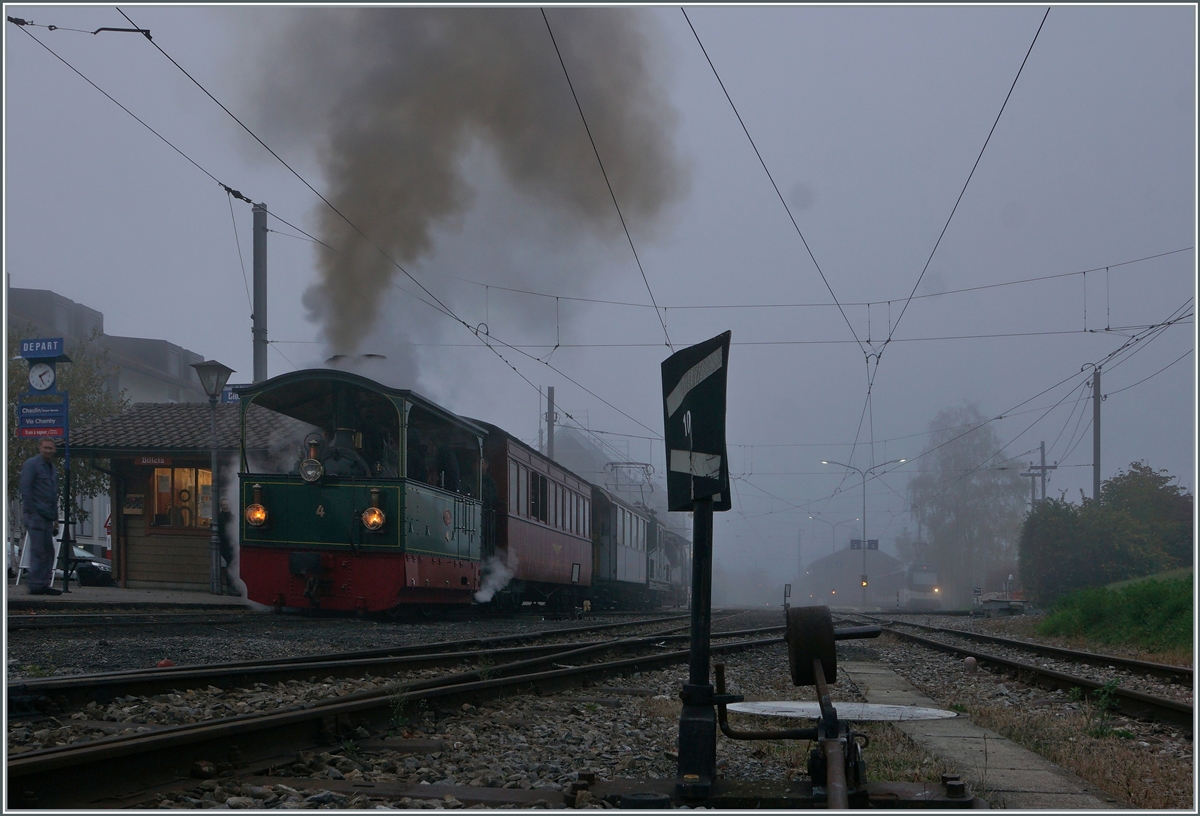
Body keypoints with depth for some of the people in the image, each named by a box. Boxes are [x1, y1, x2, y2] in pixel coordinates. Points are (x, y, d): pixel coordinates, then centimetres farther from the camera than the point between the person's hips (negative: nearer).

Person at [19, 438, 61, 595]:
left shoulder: (53, 469, 20)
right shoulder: (31, 464, -5)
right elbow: (25, 488, -12)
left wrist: (55, 518, 20)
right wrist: (30, 512, -16)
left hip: (47, 517, 9)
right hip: (35, 515, -9)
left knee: (48, 551, 8)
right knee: (38, 551, -9)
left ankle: (44, 585, 12)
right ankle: (36, 586, -7)